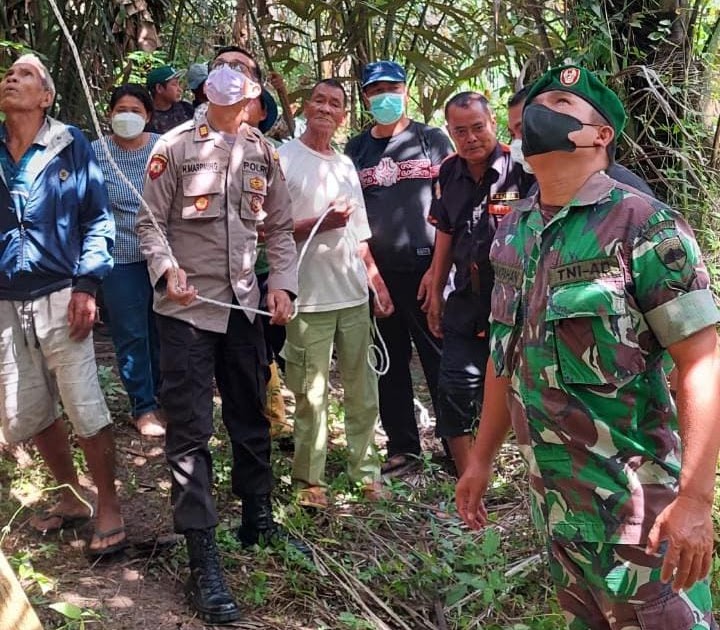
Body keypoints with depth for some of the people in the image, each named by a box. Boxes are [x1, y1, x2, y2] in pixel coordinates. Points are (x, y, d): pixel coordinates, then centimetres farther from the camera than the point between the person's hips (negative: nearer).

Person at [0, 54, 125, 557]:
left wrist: (86, 285, -10)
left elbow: (98, 218, -1)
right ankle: (72, 497, 30)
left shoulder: (71, 145, 0)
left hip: (60, 298, -4)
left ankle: (109, 509, 12)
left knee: (86, 410, -5)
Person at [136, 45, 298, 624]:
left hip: (245, 305, 4)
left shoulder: (264, 154, 9)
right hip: (187, 306, -4)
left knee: (251, 418, 14)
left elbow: (280, 228, 13)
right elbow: (151, 221, -2)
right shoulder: (175, 147, -1)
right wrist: (168, 270, -18)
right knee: (191, 429, -5)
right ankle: (204, 560, -1)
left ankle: (259, 520, 32)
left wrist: (282, 283, 0)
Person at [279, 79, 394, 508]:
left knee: (362, 390, 11)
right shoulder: (283, 159, -4)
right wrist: (320, 223, -17)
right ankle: (311, 479, 9)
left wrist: (379, 285, 17)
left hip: (355, 295, 6)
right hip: (310, 296, -6)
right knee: (312, 394, -2)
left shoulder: (346, 164, 16)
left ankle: (366, 470, 21)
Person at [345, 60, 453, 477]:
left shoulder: (432, 141, 4)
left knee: (440, 360, -1)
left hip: (426, 268, -3)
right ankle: (403, 449, 19)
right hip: (378, 271, 3)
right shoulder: (356, 150, 11)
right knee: (391, 363, 9)